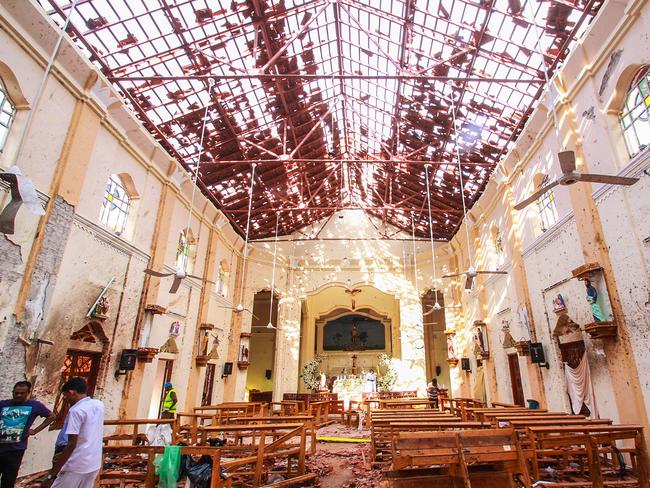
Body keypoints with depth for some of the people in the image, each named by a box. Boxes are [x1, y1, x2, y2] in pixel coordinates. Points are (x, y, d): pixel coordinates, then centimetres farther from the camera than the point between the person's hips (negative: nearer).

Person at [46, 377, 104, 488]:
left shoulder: (76, 410, -16)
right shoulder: (99, 405, 5)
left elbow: (71, 444, -19)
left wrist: (53, 473, -13)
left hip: (76, 466, -7)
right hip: (94, 464, 7)